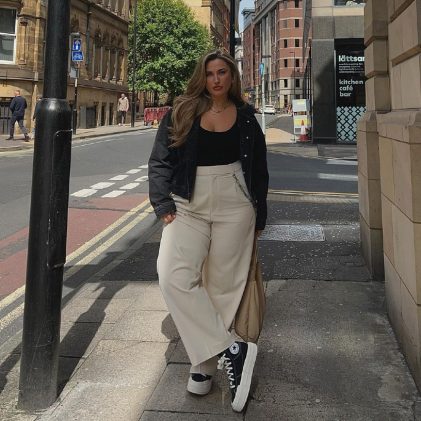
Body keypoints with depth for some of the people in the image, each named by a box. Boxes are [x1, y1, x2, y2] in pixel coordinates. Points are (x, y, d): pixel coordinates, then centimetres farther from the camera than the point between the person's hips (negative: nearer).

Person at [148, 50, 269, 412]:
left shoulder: (245, 118, 8)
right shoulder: (182, 113, 5)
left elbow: (259, 171, 12)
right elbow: (160, 161, 3)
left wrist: (259, 218, 10)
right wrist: (163, 205, -7)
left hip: (234, 208, 0)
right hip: (188, 206, 0)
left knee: (223, 286, 1)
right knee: (175, 277, -17)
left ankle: (205, 363, 16)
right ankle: (231, 348, -8)